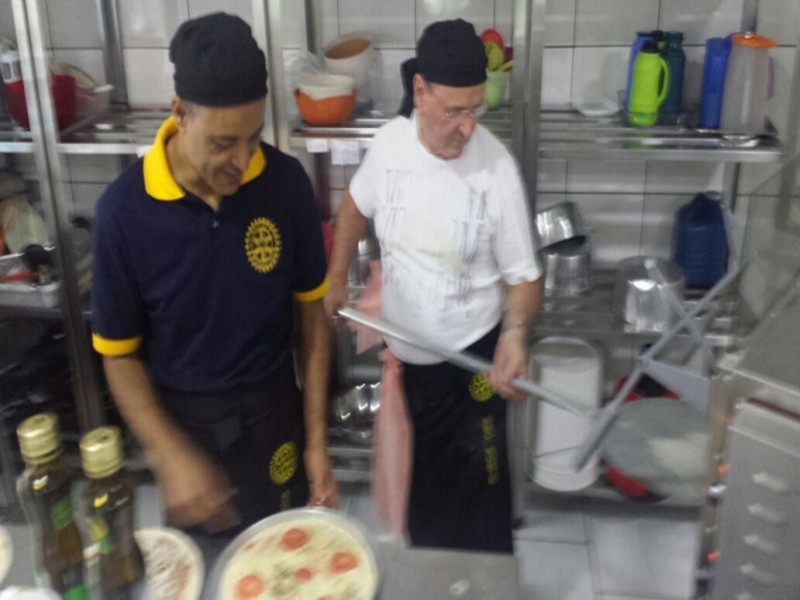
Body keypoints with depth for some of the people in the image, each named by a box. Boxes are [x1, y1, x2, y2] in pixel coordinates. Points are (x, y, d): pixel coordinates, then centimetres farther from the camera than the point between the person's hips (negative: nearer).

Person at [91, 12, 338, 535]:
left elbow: (312, 309, -5)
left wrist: (316, 440, -5)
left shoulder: (286, 182, -15)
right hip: (182, 420, 0)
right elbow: (120, 354, -8)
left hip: (273, 412, 1)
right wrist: (171, 456, -19)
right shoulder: (125, 209, -19)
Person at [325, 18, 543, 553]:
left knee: (476, 490, 6)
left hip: (471, 356, -4)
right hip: (402, 352, 4)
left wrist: (515, 331, -31)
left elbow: (524, 273, -13)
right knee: (414, 480, 23)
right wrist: (337, 279, 9)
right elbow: (356, 207, 12)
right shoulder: (389, 142, -9)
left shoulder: (498, 168, -20)